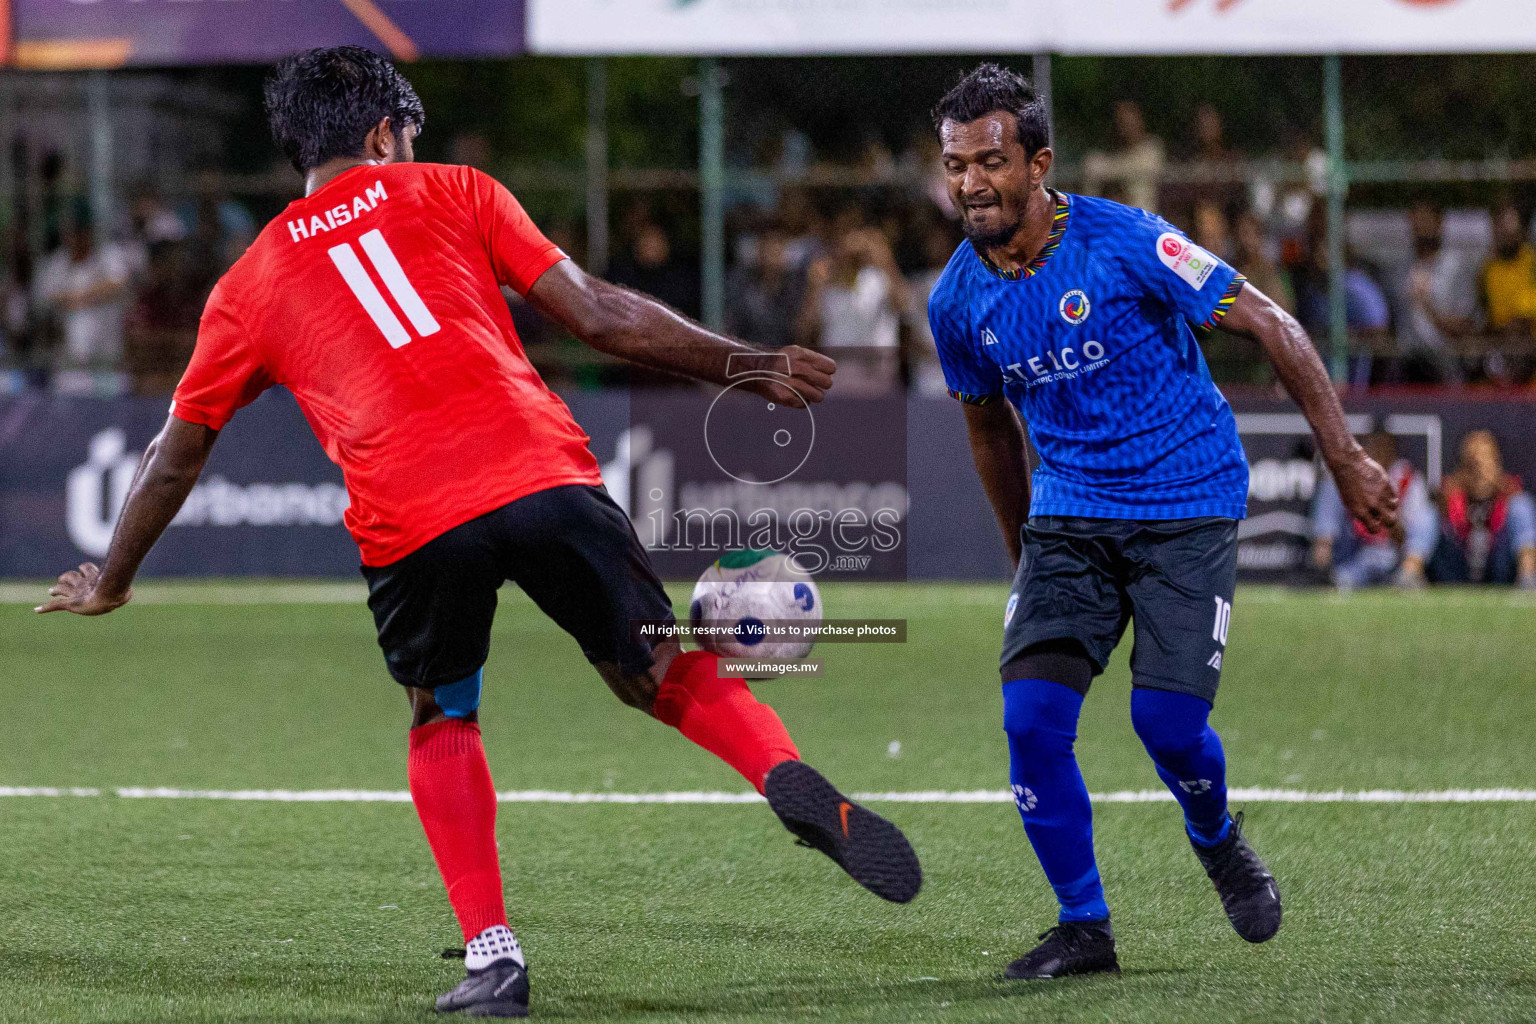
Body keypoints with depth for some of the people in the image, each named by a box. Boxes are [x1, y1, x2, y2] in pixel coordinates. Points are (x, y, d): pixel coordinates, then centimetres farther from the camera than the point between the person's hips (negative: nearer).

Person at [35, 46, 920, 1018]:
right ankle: (790, 779, -16)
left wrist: (112, 582, 43)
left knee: (442, 725, 23)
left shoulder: (248, 285, 22)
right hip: (544, 473, 0)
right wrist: (752, 368, 18)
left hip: (409, 526, 0)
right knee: (664, 672, 13)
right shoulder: (453, 195, 18)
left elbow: (175, 457, 28)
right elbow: (600, 315, 11)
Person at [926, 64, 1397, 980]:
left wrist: (1346, 458, -12)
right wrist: (1026, 558, 22)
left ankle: (1218, 841, 21)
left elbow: (1268, 326, -11)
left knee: (1167, 718, -14)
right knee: (1032, 715, -13)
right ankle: (1085, 928, 3)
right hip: (1068, 516, 4)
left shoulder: (1126, 244, -17)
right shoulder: (959, 301, -1)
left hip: (1189, 507, -4)